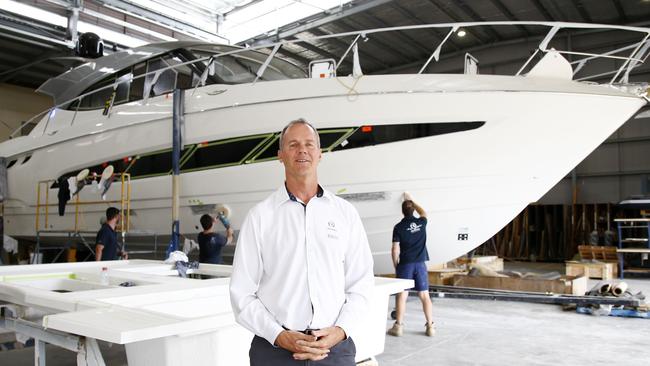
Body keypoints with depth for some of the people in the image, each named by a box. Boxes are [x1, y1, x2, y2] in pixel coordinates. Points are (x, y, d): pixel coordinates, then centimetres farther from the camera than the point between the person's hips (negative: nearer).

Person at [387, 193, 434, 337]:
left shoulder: (398, 227, -6)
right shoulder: (421, 223, 3)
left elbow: (395, 249, -8)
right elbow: (423, 213, 28)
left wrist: (395, 266, 5)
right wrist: (411, 200, 35)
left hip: (405, 264, -2)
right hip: (420, 264, 3)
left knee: (402, 295, 2)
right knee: (425, 295, 7)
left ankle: (398, 326, 5)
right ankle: (430, 326, 10)